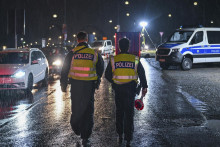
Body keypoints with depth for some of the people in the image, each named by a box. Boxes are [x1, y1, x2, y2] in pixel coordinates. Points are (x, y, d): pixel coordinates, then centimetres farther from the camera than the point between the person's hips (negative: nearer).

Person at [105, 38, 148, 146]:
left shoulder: (113, 60, -2)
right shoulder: (135, 60, -2)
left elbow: (107, 75, 1)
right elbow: (142, 74, 2)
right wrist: (144, 87, 11)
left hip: (118, 89, 1)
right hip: (130, 89, -1)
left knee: (119, 112, 17)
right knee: (129, 113, 3)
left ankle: (120, 135, 24)